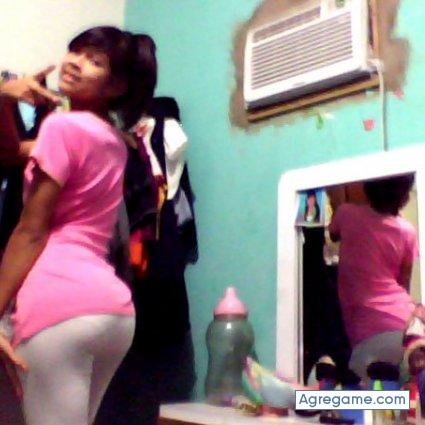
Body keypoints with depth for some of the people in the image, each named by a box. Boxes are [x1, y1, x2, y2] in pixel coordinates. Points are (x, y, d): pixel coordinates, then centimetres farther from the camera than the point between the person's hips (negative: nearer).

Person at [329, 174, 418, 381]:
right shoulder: (407, 232, -1)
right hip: (402, 321, 1)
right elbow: (404, 282, 10)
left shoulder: (347, 214, -5)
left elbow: (333, 235, 20)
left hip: (367, 326, -1)